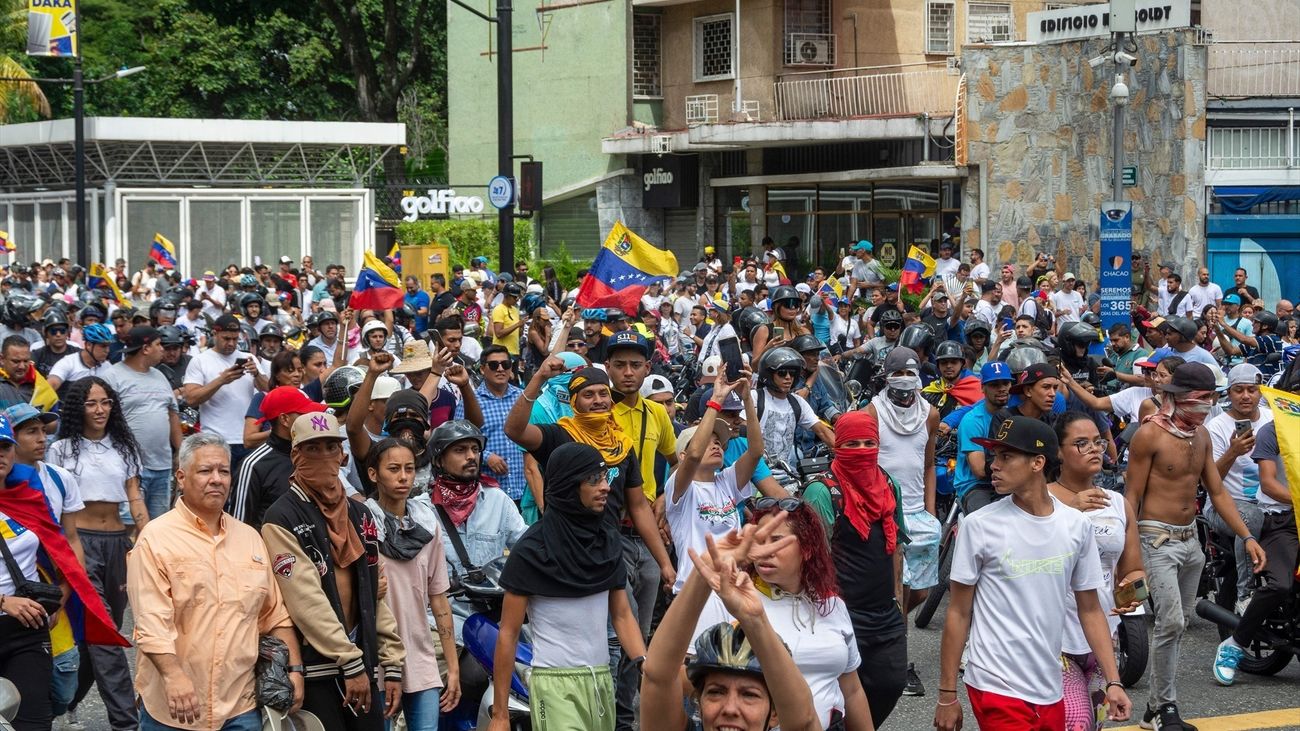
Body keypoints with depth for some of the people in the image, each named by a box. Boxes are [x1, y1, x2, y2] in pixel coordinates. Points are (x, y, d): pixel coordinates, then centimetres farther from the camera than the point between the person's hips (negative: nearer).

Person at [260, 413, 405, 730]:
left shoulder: (360, 515, 14)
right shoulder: (283, 520, -8)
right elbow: (307, 601, -16)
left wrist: (392, 663, 8)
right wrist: (349, 662, -19)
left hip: (364, 667, 6)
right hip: (316, 670, -6)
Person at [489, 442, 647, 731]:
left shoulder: (608, 540, 9)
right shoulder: (531, 551, -7)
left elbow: (622, 614, 10)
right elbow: (508, 634, -6)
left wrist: (645, 663, -9)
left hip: (602, 682, 5)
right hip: (556, 684, -5)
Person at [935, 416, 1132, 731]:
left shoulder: (1077, 526, 1)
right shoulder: (979, 526, -8)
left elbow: (1090, 610, 10)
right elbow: (959, 614, -3)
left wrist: (1113, 681, 3)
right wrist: (947, 695, -2)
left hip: (1050, 691, 4)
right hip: (997, 689, -4)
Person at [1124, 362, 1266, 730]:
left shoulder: (1201, 434, 8)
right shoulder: (1150, 434, -13)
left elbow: (1217, 492, 13)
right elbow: (1131, 497, -11)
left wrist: (1247, 537, 5)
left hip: (1190, 539, 7)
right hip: (1158, 538, -7)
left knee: (1177, 624, 10)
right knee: (1170, 622, -15)